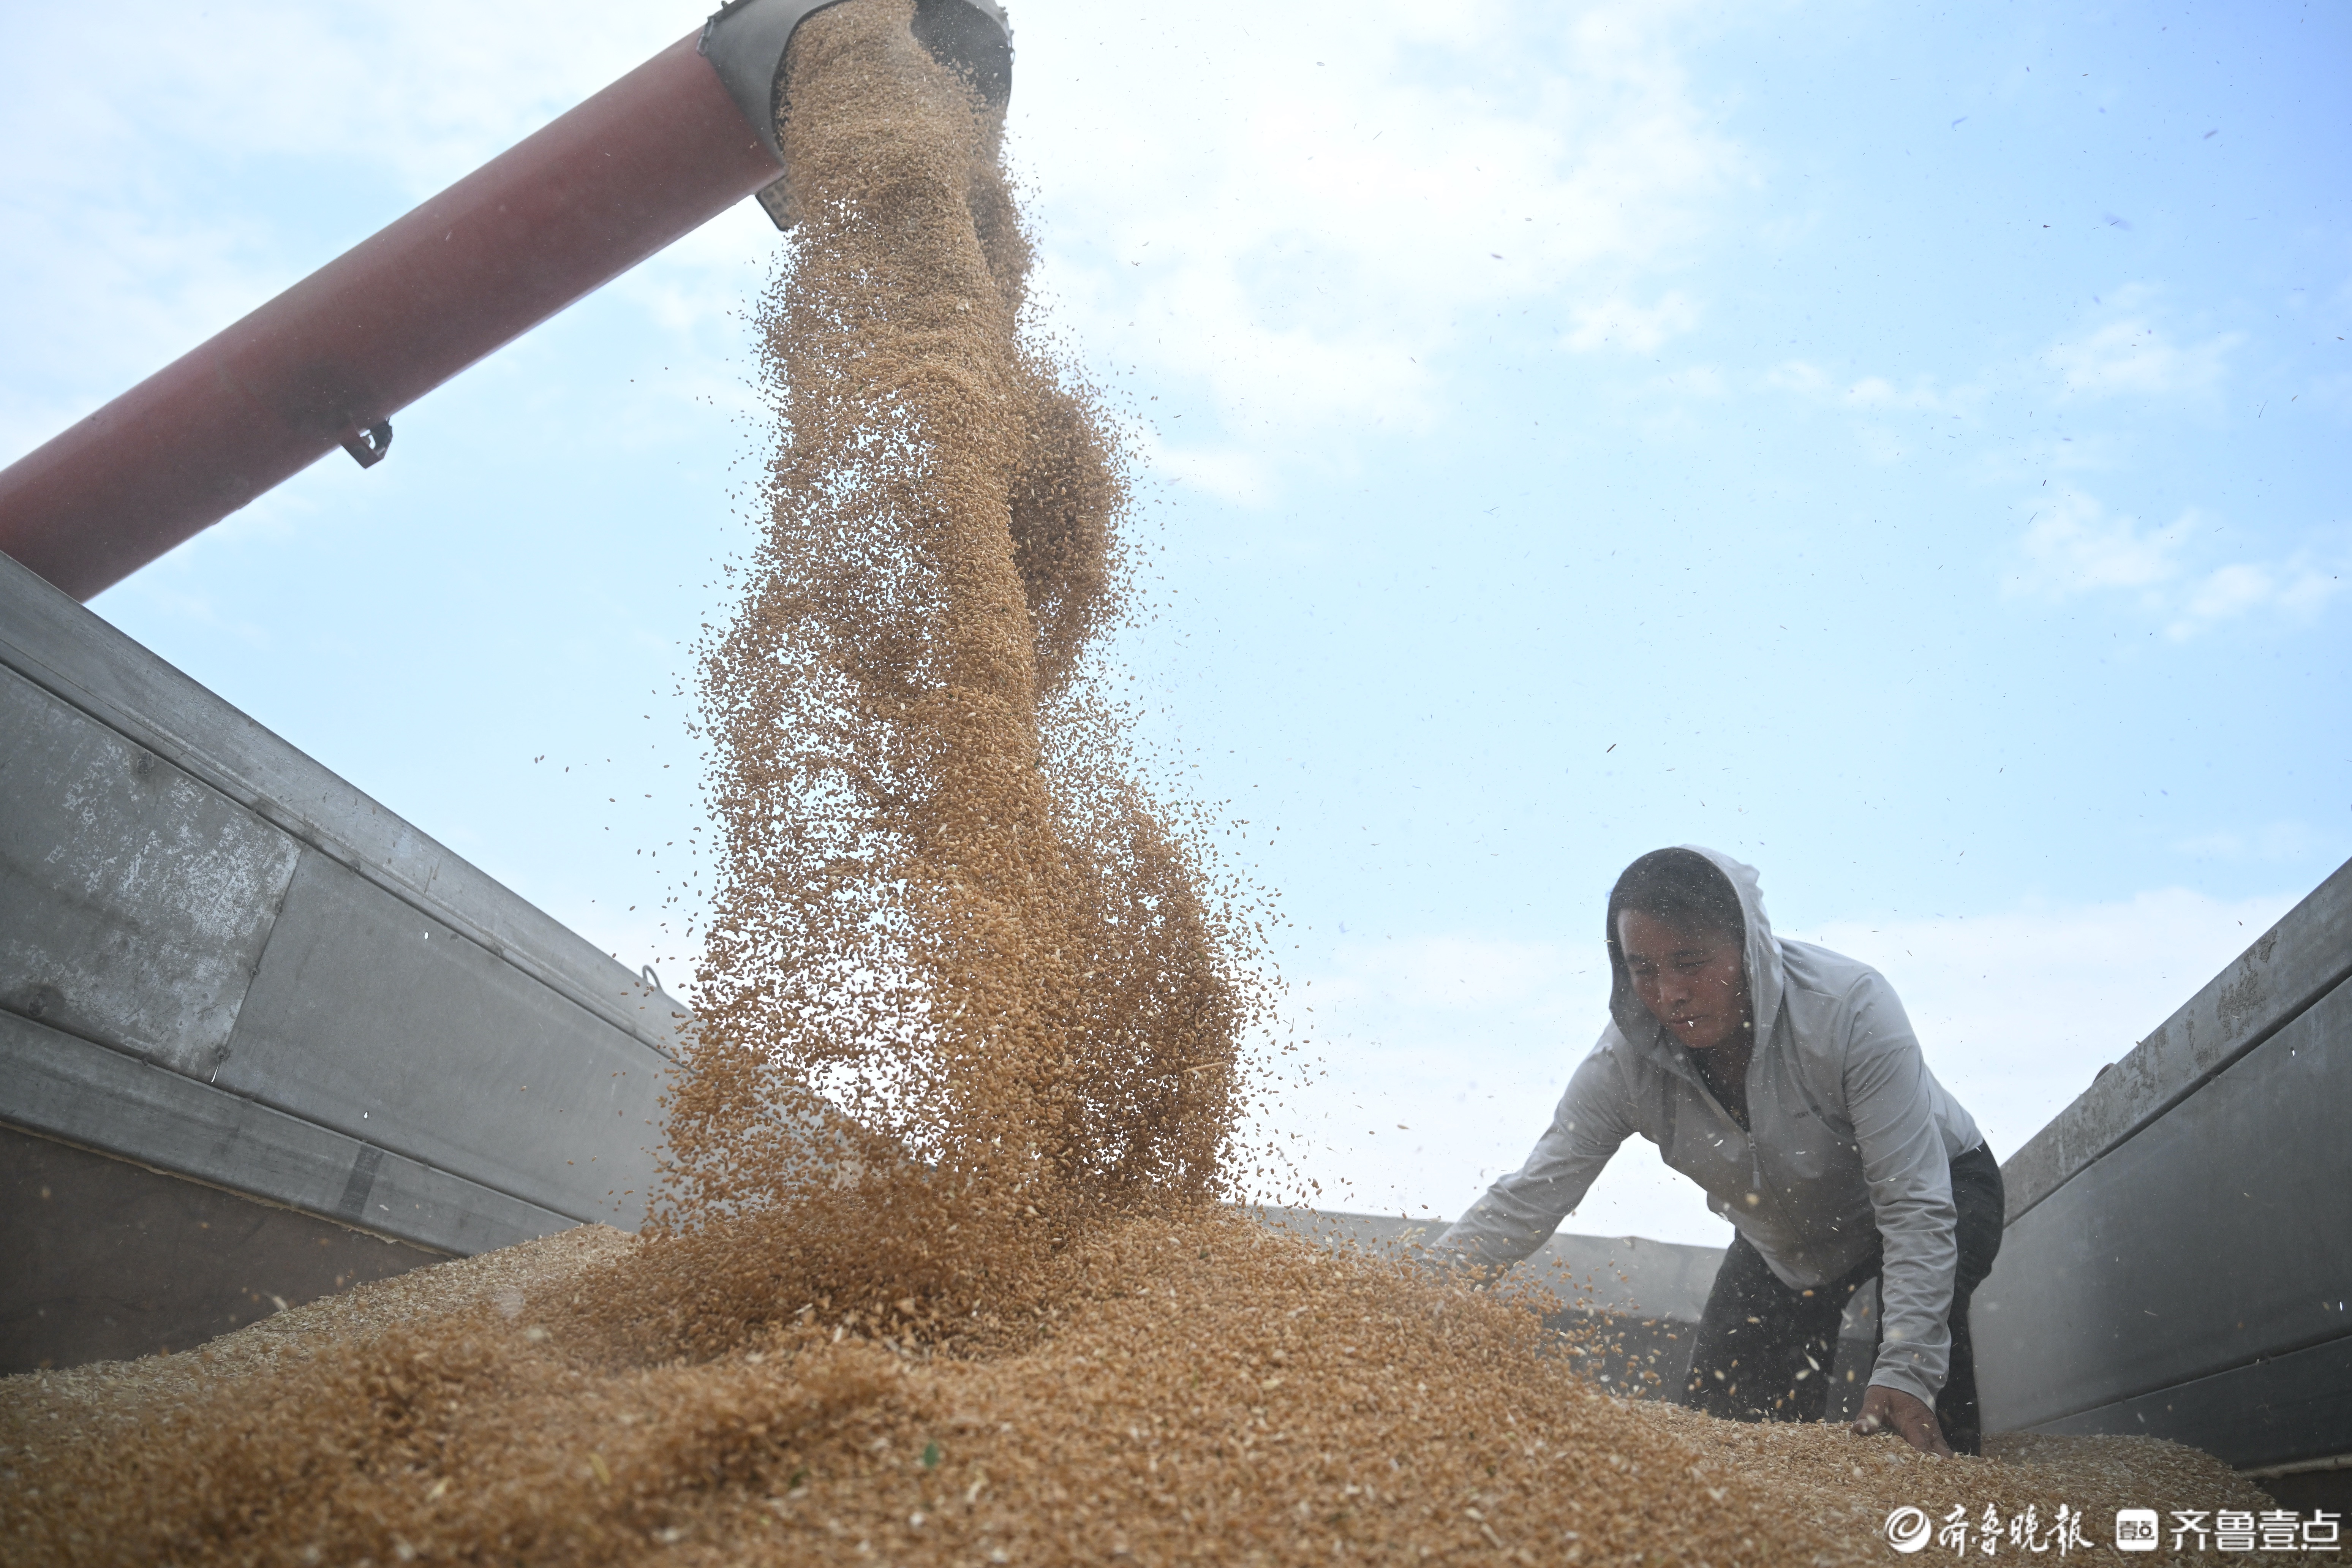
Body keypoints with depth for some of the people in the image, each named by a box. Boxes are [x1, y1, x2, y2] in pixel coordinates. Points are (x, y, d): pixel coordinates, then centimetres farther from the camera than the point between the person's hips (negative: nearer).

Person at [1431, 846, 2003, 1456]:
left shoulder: (1851, 1006, -36)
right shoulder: (1626, 1061, -26)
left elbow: (1917, 1204, -35)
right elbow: (1528, 1199, -27)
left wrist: (1906, 1372, -43)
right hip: (1783, 1234, 3)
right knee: (1721, 1417, -5)